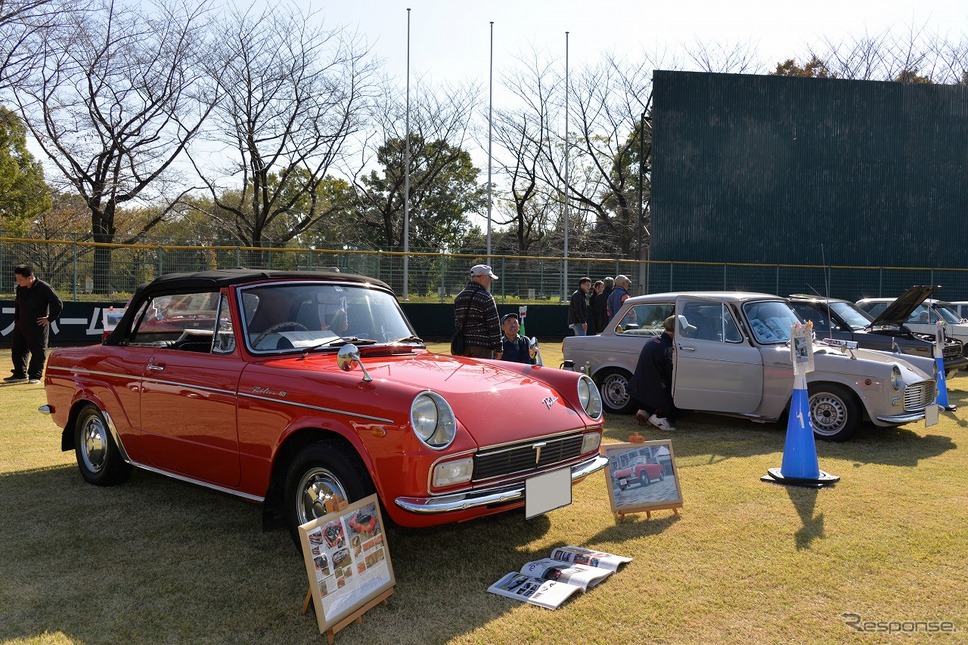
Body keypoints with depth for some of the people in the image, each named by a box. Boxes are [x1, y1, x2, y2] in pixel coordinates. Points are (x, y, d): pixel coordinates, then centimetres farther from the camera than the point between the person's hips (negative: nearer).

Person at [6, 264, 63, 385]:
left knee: (38, 352, 1)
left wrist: (50, 319, -12)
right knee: (17, 349, 10)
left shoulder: (44, 288, -16)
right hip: (21, 325, 7)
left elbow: (58, 304, -15)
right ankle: (20, 374, 21)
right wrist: (16, 319, 15)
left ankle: (35, 376, 11)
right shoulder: (20, 288, 5)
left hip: (38, 327, -7)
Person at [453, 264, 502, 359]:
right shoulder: (486, 298, -10)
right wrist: (498, 348, -5)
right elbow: (494, 326, -10)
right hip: (482, 346, -6)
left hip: (463, 346, 6)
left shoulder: (458, 298, 11)